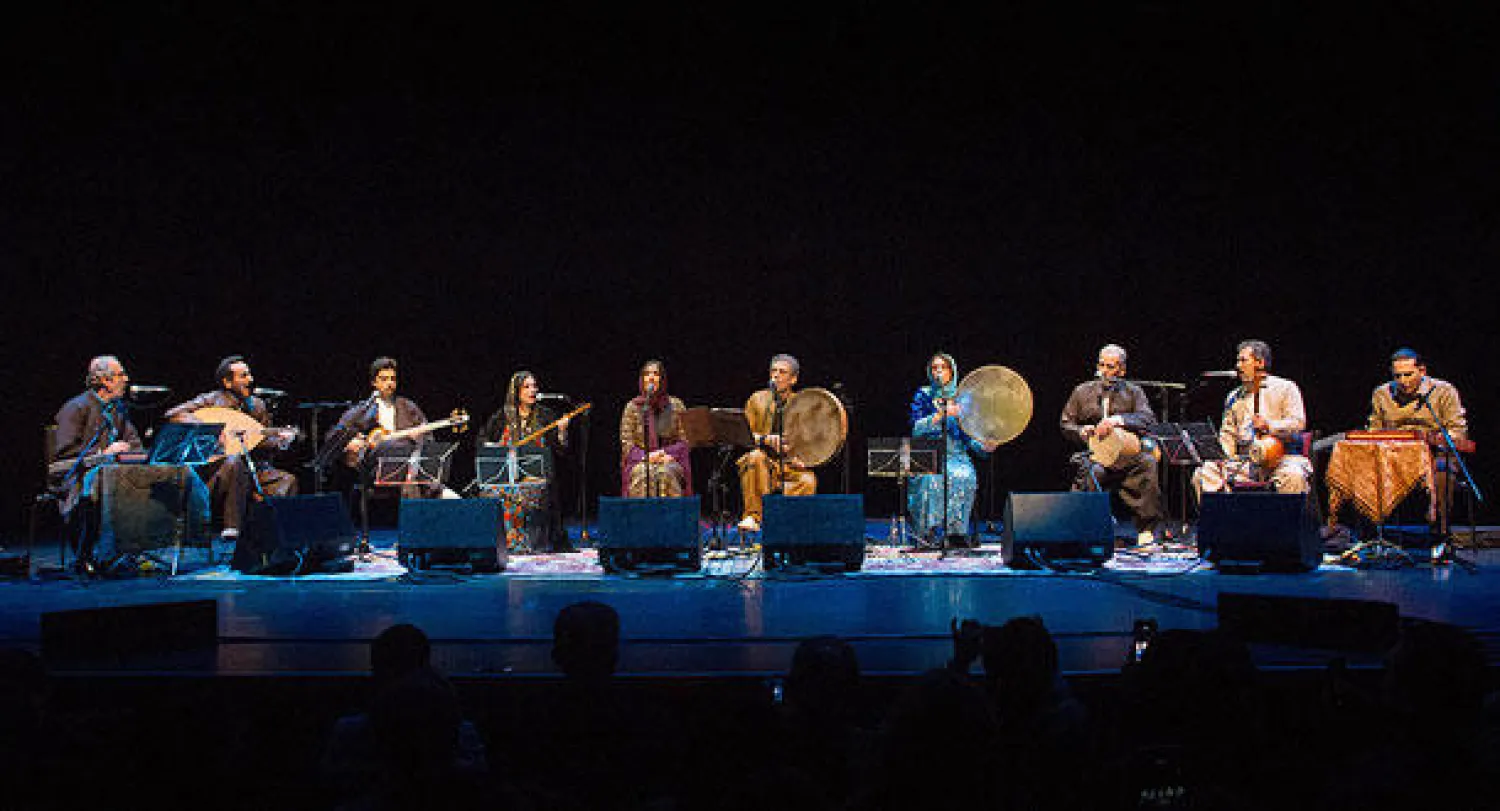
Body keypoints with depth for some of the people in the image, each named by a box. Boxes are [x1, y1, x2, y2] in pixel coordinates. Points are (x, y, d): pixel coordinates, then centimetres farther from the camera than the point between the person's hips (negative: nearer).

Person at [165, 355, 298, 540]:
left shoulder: (258, 406, 16)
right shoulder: (213, 400, 0)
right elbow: (174, 414, -9)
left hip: (252, 465, 5)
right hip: (214, 467, -5)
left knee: (287, 481, -18)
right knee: (235, 462, -38)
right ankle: (232, 529, -35)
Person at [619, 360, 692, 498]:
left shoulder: (676, 406, 8)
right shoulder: (632, 407, 8)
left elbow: (684, 440, 6)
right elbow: (626, 443, 3)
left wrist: (667, 453, -12)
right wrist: (646, 456, -13)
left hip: (669, 461, 0)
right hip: (640, 461, 0)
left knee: (666, 473, -34)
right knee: (642, 474, -34)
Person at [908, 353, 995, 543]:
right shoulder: (923, 396, 8)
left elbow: (968, 436, 9)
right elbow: (916, 429, -8)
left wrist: (983, 446, -12)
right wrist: (942, 415, -20)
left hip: (956, 456, 2)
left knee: (964, 477, -31)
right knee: (932, 477, -34)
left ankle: (955, 530, -21)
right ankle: (931, 529, -25)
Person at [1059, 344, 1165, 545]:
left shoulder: (1133, 392, 10)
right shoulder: (1082, 391, 14)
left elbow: (1148, 419, -8)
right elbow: (1065, 424, 15)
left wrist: (1117, 420, -24)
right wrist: (1082, 431, -8)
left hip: (1126, 454, 0)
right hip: (1092, 453, 0)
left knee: (1148, 462, -31)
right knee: (1091, 472, -36)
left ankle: (1146, 530, -23)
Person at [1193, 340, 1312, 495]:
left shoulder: (1285, 388, 7)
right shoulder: (1234, 397, 19)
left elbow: (1298, 423, -4)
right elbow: (1228, 435, 15)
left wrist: (1269, 426, -21)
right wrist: (1222, 458, -5)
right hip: (1243, 461, 4)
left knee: (1293, 475, -37)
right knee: (1204, 473, -18)